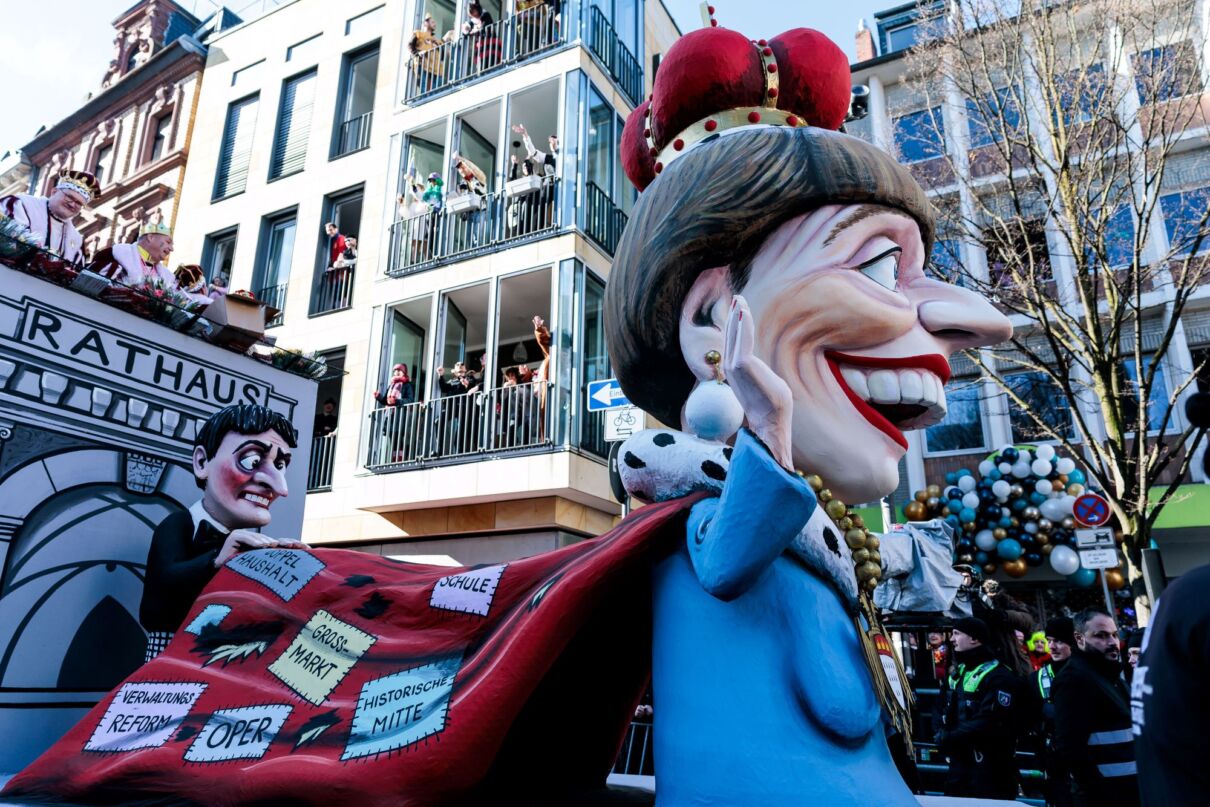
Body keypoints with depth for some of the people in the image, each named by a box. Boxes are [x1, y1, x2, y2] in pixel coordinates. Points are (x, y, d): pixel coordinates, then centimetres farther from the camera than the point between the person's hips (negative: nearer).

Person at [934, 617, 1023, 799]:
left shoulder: (999, 677, -15)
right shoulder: (956, 672, 14)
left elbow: (989, 723, -23)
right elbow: (943, 708, 13)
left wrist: (949, 739, -21)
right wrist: (943, 734, -7)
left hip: (990, 767, -8)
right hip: (958, 761, 8)